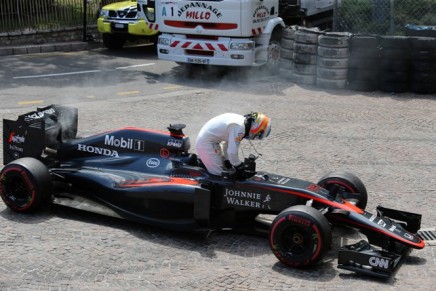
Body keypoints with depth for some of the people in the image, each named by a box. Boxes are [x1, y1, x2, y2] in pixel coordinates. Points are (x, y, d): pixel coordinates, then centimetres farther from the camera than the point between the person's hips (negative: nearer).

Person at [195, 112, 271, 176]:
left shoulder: (240, 119, 4)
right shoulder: (239, 127, -26)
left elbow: (228, 141, 17)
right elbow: (232, 152, -27)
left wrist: (226, 160, 19)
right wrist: (239, 167, -12)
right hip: (206, 143, -10)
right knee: (217, 174, -8)